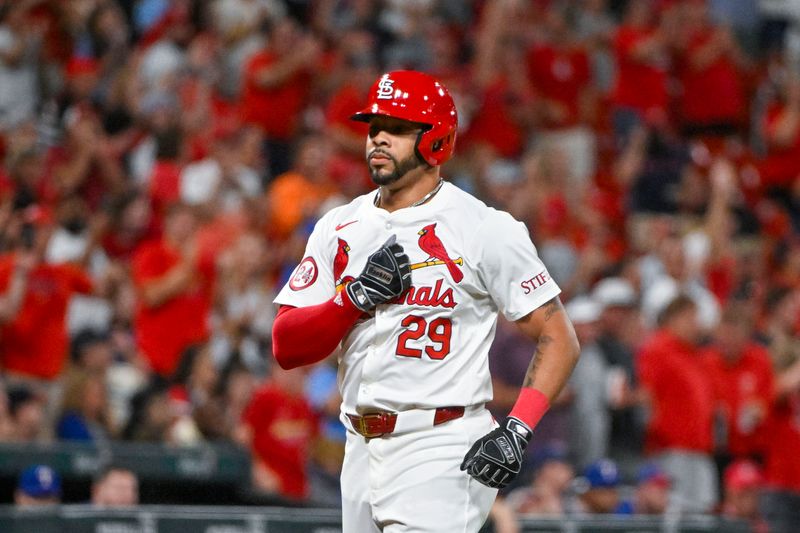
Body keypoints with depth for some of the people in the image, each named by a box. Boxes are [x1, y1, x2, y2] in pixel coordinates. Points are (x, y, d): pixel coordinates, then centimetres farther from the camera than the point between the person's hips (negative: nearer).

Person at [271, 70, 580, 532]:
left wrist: (518, 430, -17)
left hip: (442, 453, -6)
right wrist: (355, 297, -12)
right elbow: (285, 347, 4)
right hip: (363, 454, 6)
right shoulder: (340, 228, 11)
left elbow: (559, 340, -4)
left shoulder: (485, 228, -4)